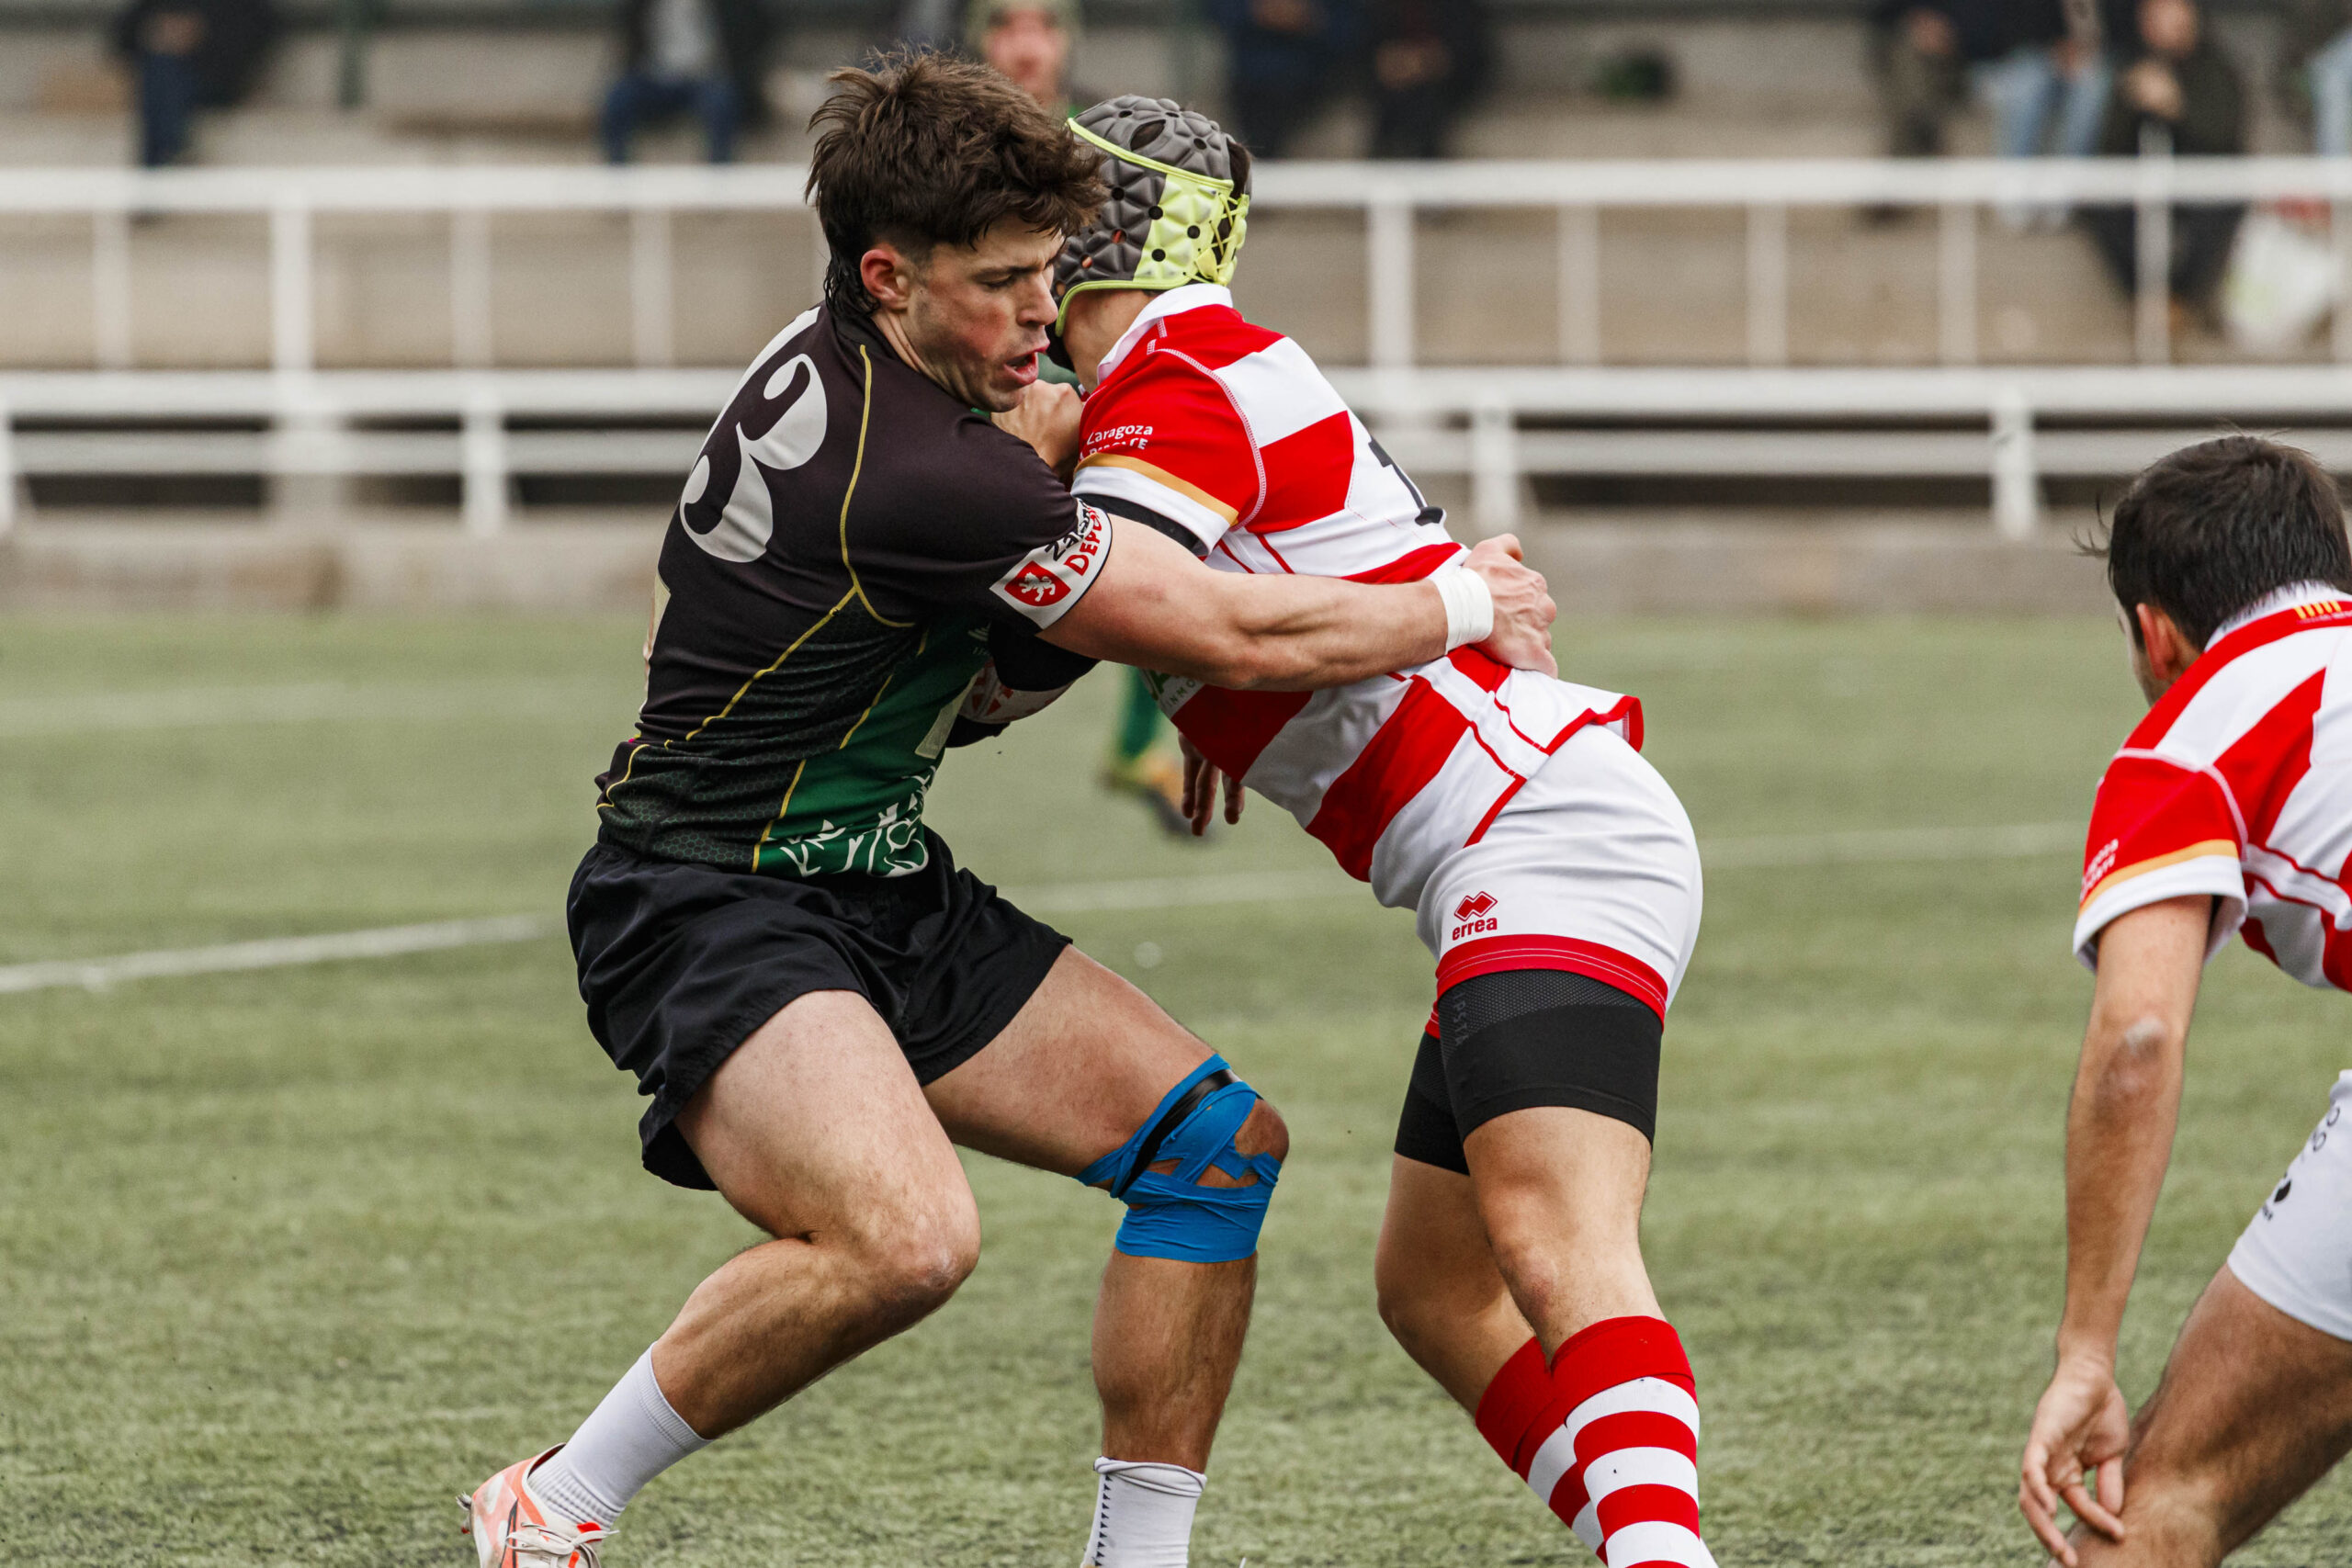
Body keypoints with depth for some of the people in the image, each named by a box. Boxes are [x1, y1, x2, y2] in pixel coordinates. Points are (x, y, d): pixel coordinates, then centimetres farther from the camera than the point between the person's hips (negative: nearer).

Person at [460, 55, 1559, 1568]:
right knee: (908, 1237, -35)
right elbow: (1246, 636, -18)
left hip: (888, 895, 11)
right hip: (715, 911, -11)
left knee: (1220, 1141, 4)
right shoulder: (918, 478, -26)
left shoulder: (828, 359, 4)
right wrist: (1470, 610, -3)